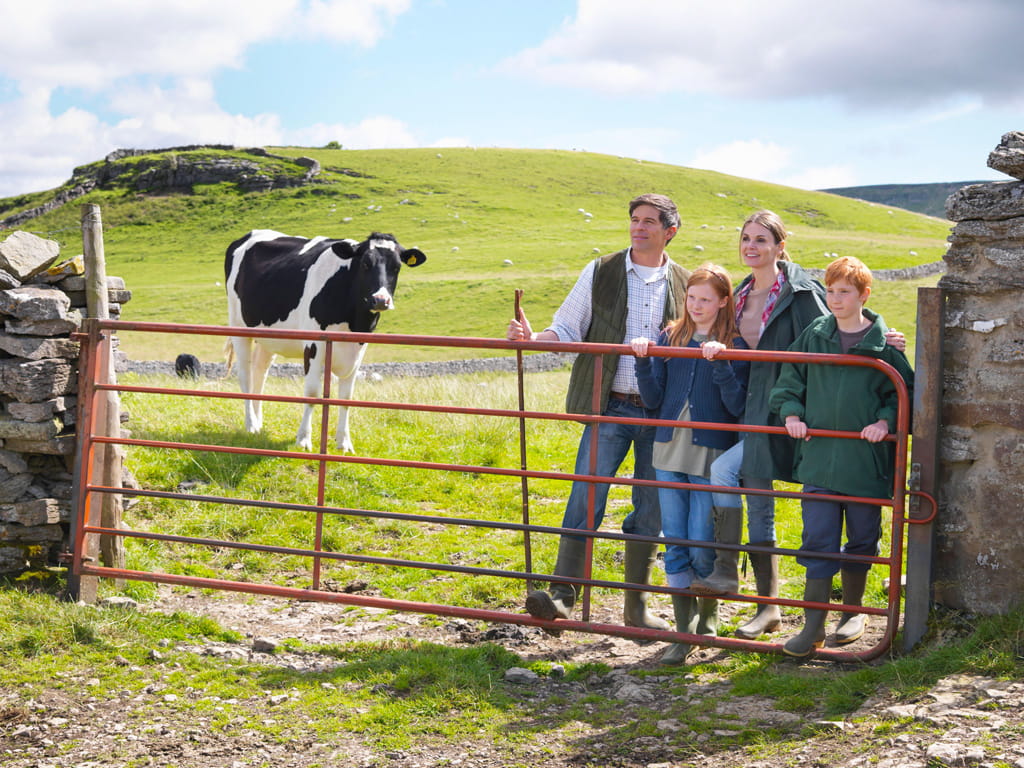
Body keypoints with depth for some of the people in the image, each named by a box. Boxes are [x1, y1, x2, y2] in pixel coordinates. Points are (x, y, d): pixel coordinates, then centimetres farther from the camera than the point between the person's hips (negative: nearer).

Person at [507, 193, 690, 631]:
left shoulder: (684, 283, 6)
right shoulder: (600, 273, 3)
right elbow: (568, 329, 4)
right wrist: (532, 338, -15)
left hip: (662, 413, 2)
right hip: (609, 407, -1)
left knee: (650, 509, 6)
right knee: (586, 496, -12)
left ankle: (636, 607, 17)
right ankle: (562, 594, -11)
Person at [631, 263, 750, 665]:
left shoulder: (734, 346, -2)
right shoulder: (670, 337, 8)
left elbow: (737, 407, -10)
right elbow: (654, 399, 7)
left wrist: (720, 364, -22)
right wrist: (643, 360, -8)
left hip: (711, 455, -4)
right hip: (670, 451, 4)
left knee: (701, 547, -4)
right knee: (675, 543, 3)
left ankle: (708, 617, 21)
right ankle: (684, 628, 12)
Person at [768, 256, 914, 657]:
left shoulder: (883, 343, -2)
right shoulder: (814, 336, 5)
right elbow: (788, 382, 13)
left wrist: (885, 421, -12)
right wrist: (791, 414, -3)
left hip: (866, 461, -1)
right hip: (818, 458, 1)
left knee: (861, 540, 12)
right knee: (817, 541, -2)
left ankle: (853, 611, 31)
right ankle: (814, 626, 2)